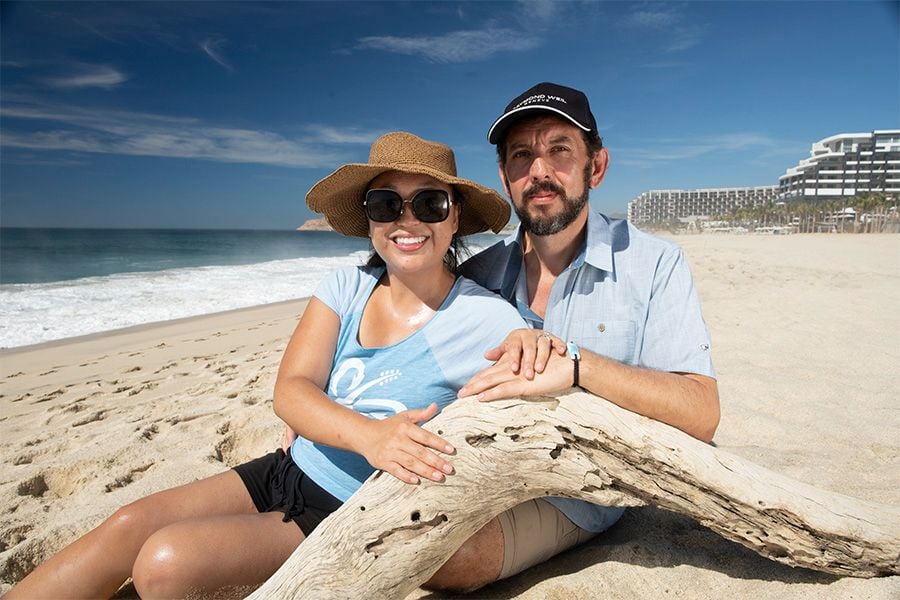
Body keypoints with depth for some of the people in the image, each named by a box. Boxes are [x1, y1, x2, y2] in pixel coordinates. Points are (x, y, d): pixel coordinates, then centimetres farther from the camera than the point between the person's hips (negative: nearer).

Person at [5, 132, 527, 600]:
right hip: (287, 472, 5)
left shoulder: (488, 323, -17)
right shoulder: (348, 288, -4)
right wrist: (367, 434, -32)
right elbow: (290, 390, -13)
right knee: (127, 527, -6)